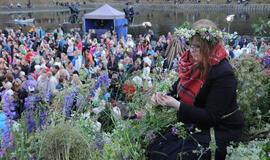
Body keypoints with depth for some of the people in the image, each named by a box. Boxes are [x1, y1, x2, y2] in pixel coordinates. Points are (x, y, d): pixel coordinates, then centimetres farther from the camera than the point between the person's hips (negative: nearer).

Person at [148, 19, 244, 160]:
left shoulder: (224, 74, -23)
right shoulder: (193, 63, 1)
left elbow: (210, 117, -24)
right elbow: (177, 87, 12)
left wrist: (177, 105, -31)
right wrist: (163, 96, -10)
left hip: (221, 131, -7)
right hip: (195, 125, 7)